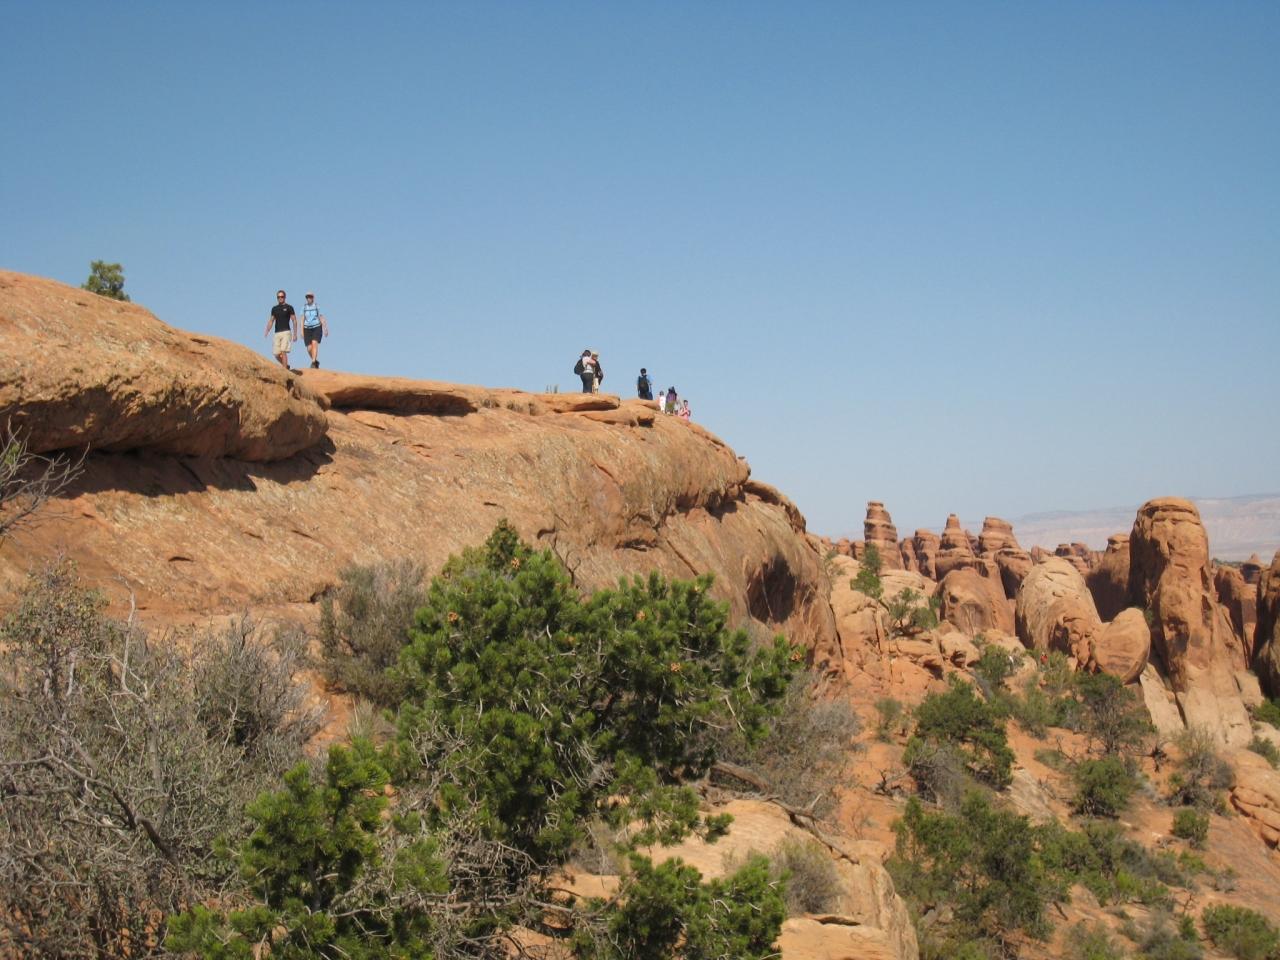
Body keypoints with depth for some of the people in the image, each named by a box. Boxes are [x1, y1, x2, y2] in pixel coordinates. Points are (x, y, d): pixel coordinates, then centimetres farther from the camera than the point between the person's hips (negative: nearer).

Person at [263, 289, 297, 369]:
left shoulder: (289, 308, 2)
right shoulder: (274, 308, 15)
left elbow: (294, 321, 0)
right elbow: (271, 321, 16)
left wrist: (295, 334, -6)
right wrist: (266, 332, 0)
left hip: (286, 332, -5)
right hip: (277, 333, 5)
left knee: (283, 352, -16)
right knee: (276, 354, 1)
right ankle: (286, 366, 23)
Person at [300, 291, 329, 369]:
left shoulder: (317, 307, -2)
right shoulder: (304, 308, 5)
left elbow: (322, 318, -4)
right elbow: (302, 320, 4)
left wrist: (325, 329, -9)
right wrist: (302, 331, -2)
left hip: (317, 328, -3)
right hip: (307, 329, 3)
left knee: (314, 343, -24)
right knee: (309, 348, -3)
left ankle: (313, 363, -27)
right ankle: (316, 361, 23)